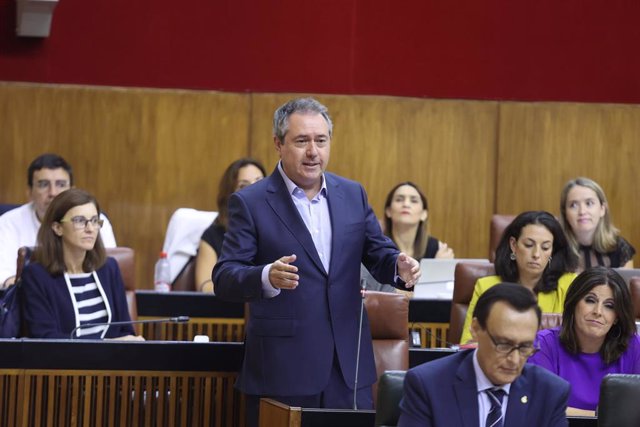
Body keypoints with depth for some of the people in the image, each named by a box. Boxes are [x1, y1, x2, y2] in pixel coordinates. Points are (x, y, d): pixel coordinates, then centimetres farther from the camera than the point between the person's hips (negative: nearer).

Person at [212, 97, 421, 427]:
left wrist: (399, 266, -10)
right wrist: (268, 277, -31)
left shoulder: (353, 195, 11)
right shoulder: (250, 202, -3)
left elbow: (377, 253, 15)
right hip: (283, 371, -4)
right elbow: (224, 279, -10)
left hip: (349, 368, 4)